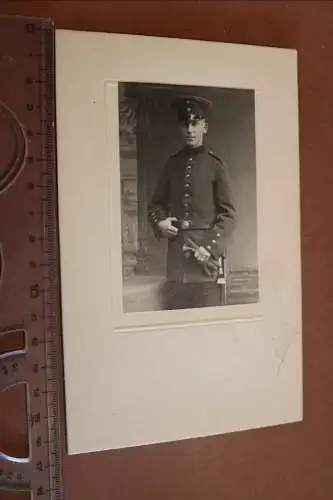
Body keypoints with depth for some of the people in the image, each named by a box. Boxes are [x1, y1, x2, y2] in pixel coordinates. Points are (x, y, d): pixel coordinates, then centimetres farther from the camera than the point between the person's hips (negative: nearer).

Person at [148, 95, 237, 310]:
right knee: (173, 310, 6)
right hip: (176, 250, 4)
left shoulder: (216, 165, 0)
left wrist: (210, 249, -14)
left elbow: (228, 215, -3)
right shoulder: (172, 163, 11)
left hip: (207, 247, -3)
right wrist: (159, 222, -2)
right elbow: (156, 203, 20)